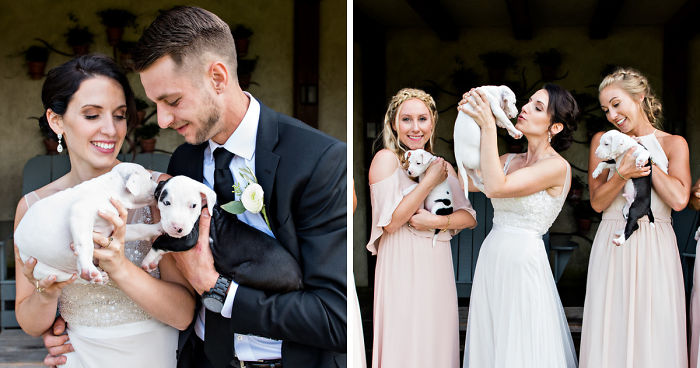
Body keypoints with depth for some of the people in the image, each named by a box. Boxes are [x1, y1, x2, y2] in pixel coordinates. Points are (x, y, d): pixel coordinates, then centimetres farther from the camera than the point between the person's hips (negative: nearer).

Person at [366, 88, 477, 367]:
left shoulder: (443, 166, 12)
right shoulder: (386, 158, -6)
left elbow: (470, 216, 6)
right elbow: (391, 221, -15)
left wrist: (437, 221, -12)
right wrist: (430, 180, -15)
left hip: (437, 269, 5)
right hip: (403, 268, -5)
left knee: (438, 345, 10)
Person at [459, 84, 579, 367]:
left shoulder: (557, 166, -10)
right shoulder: (510, 160, 12)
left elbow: (495, 187, -20)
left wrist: (488, 127, -19)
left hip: (524, 261, -7)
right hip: (492, 257, 7)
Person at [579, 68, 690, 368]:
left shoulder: (673, 143, 5)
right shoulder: (603, 141, 9)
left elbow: (679, 199, -10)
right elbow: (597, 202, 2)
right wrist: (622, 174, -16)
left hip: (655, 251, -1)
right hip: (612, 247, 1)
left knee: (655, 334, -1)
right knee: (610, 335, 0)